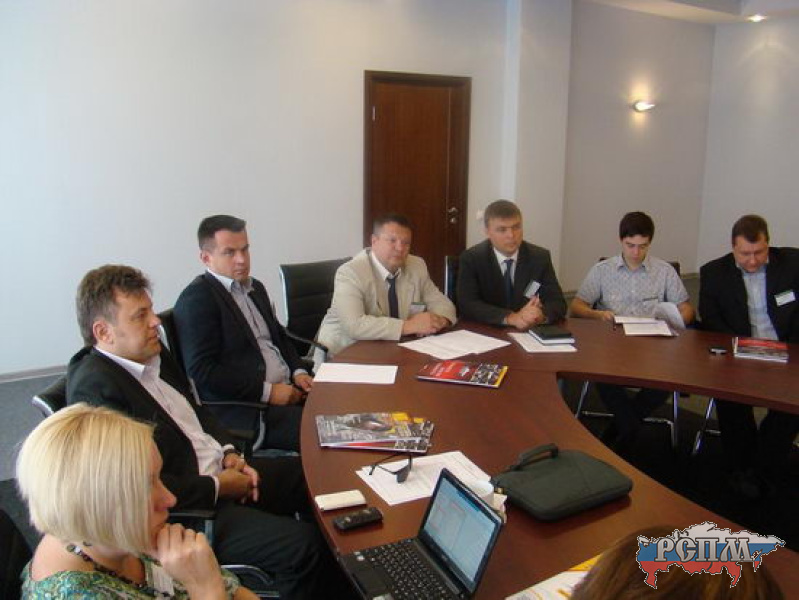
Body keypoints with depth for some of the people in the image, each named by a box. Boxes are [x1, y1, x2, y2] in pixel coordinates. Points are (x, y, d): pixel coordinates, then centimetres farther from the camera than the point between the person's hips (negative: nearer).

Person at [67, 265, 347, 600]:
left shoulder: (153, 355, 5)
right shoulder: (94, 387, -22)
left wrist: (228, 453, 2)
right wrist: (218, 486, -17)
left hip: (221, 471, 9)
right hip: (185, 509, -9)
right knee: (303, 545, -21)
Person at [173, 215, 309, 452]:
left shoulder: (255, 288, 18)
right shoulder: (196, 299, -8)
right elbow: (201, 371, -15)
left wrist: (298, 372, 6)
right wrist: (267, 391, -15)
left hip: (288, 389, 9)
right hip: (243, 409, -9)